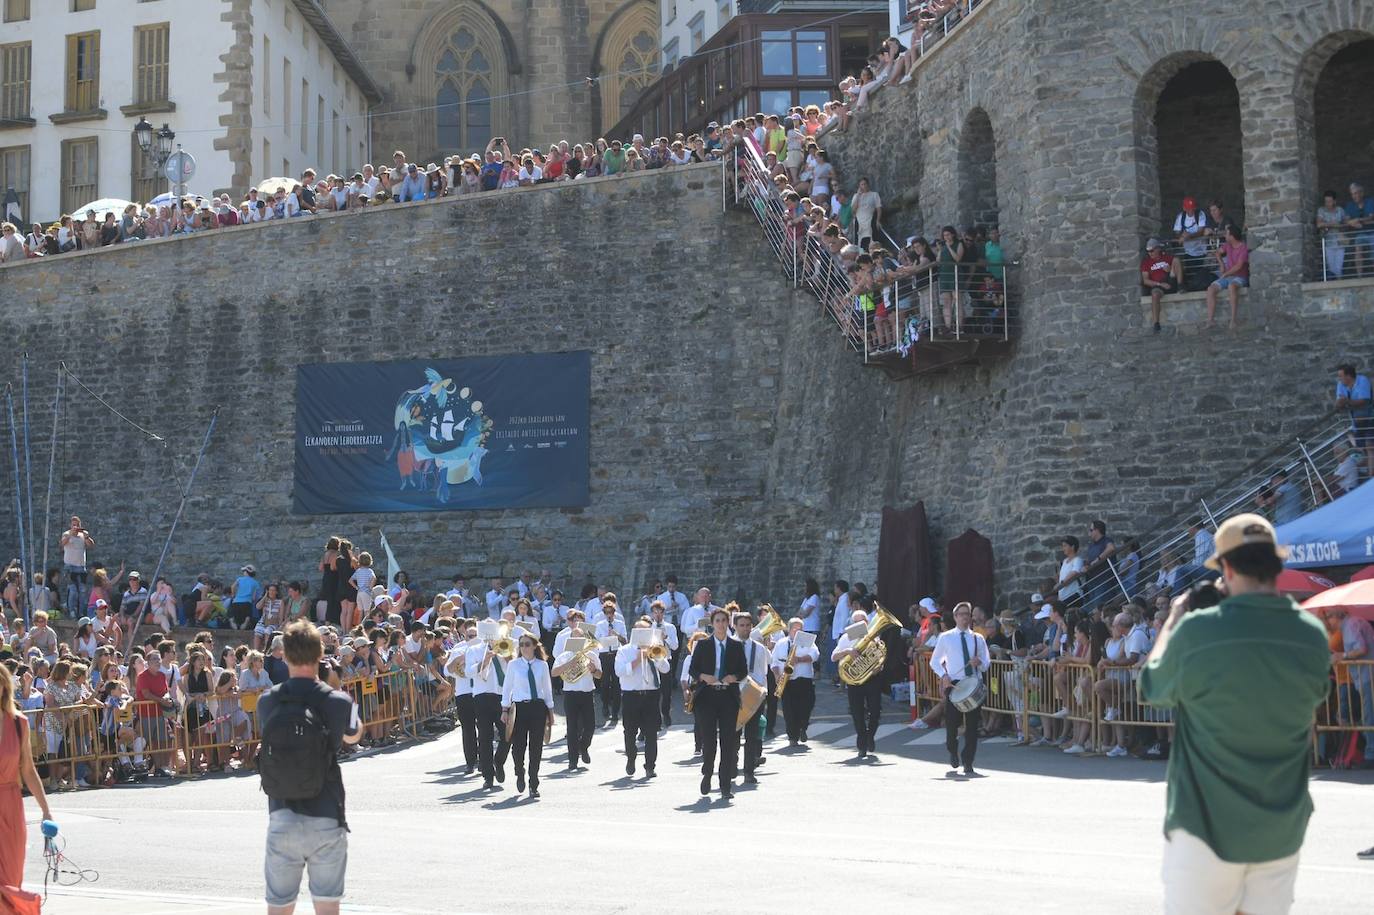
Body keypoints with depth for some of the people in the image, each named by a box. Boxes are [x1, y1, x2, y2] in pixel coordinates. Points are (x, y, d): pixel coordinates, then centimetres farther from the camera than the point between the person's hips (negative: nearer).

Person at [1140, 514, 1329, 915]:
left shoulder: (1197, 631, -17)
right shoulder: (1313, 635, -4)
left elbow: (1152, 689, 1)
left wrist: (1173, 621, 16)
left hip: (1208, 827, -4)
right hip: (1282, 831, 4)